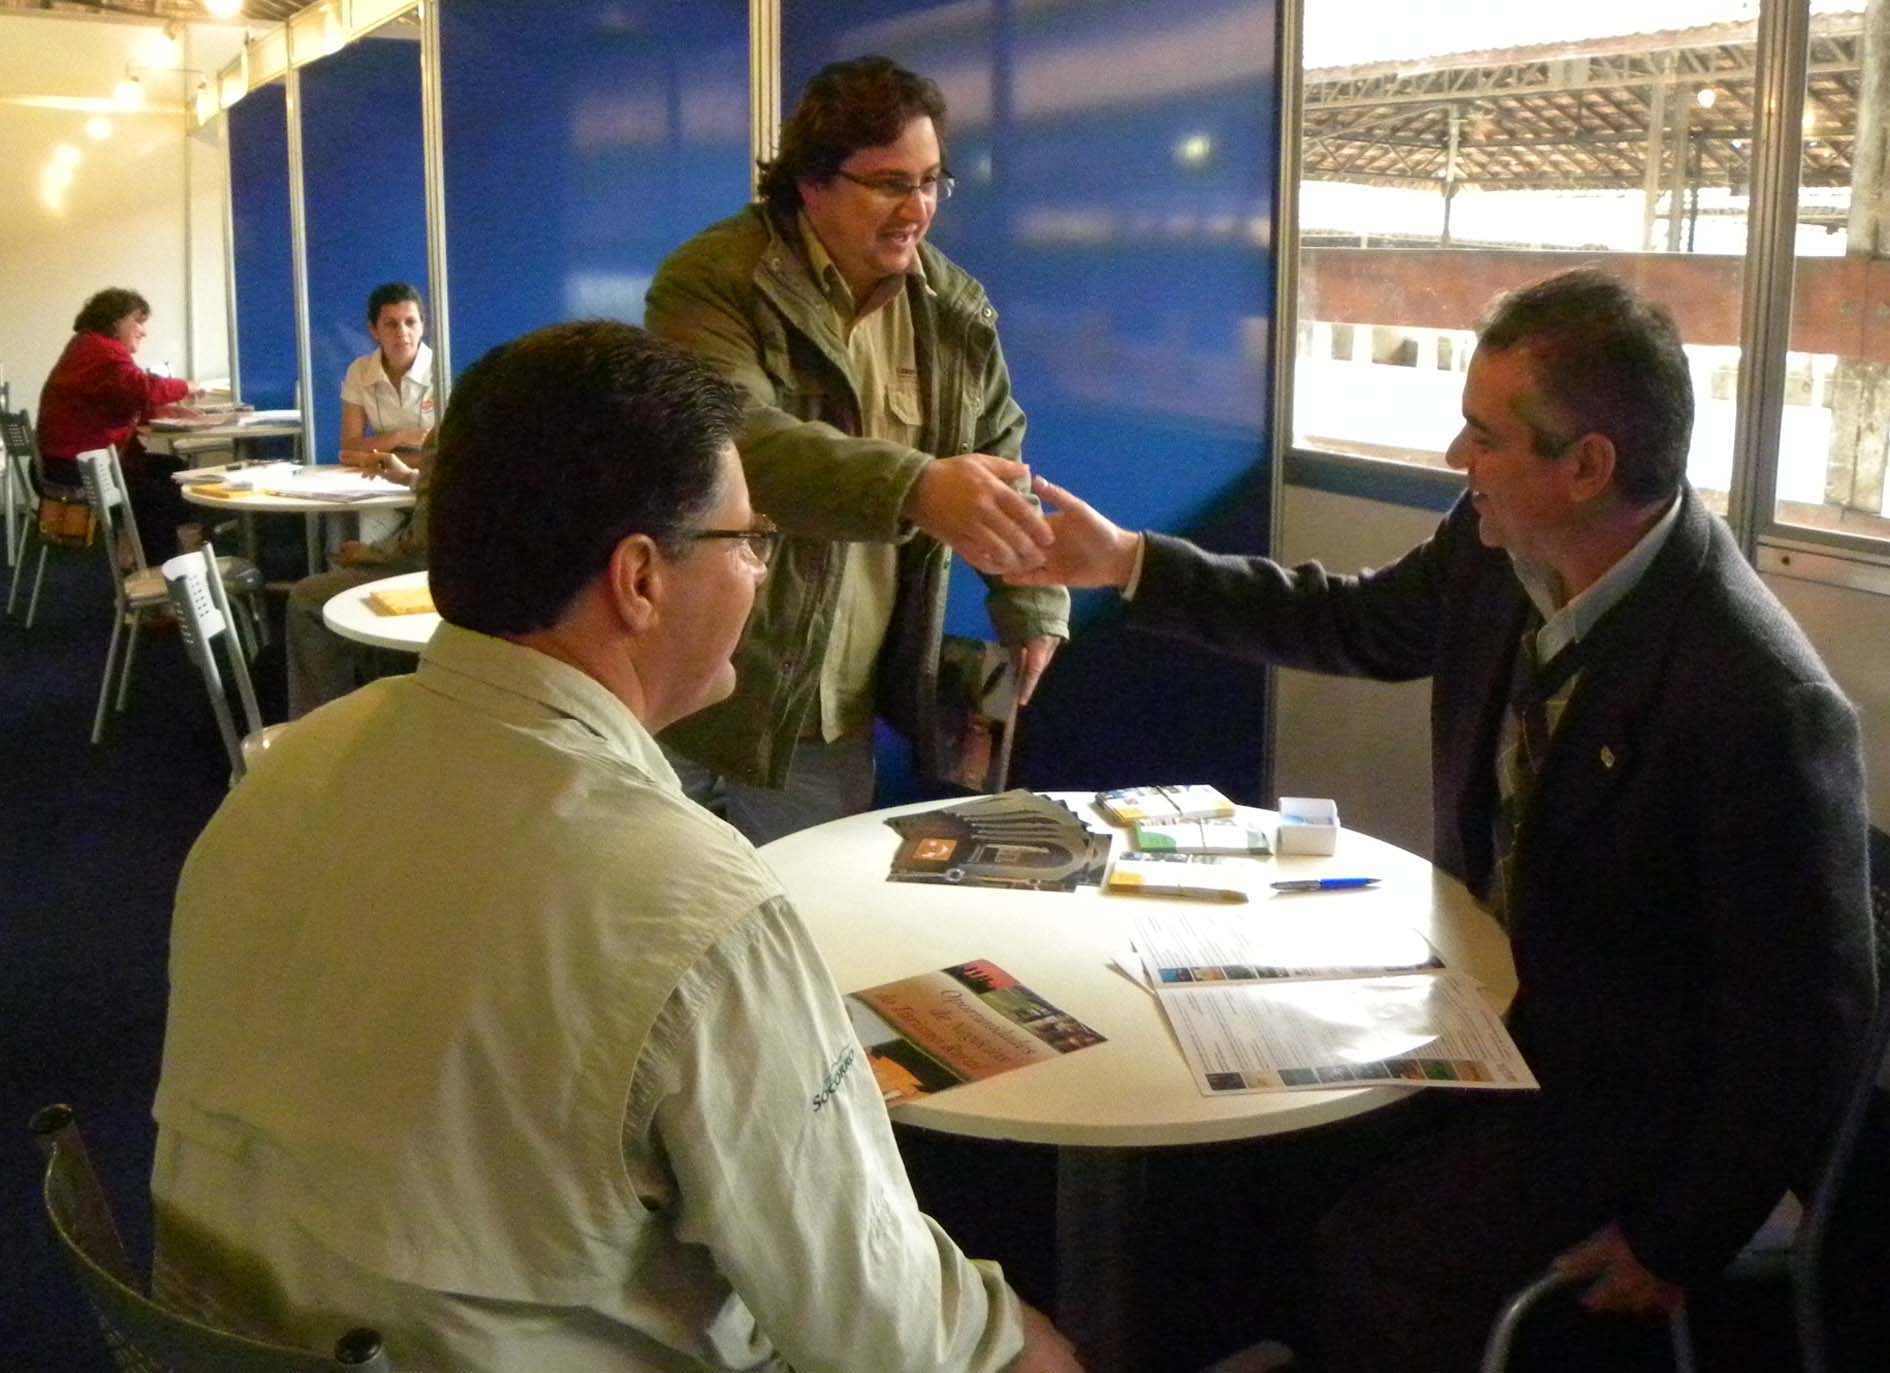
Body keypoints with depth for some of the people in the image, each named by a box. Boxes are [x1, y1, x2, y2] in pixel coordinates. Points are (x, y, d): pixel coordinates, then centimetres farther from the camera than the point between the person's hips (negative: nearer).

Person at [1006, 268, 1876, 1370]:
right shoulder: (1497, 547, -11)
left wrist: (1678, 1243, -13)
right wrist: (1130, 563, 10)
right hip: (1494, 999, 7)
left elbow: (1807, 1018, -22)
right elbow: (1359, 624, 11)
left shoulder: (1765, 703, -31)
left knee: (1380, 1250, -19)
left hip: (1620, 1084, -7)